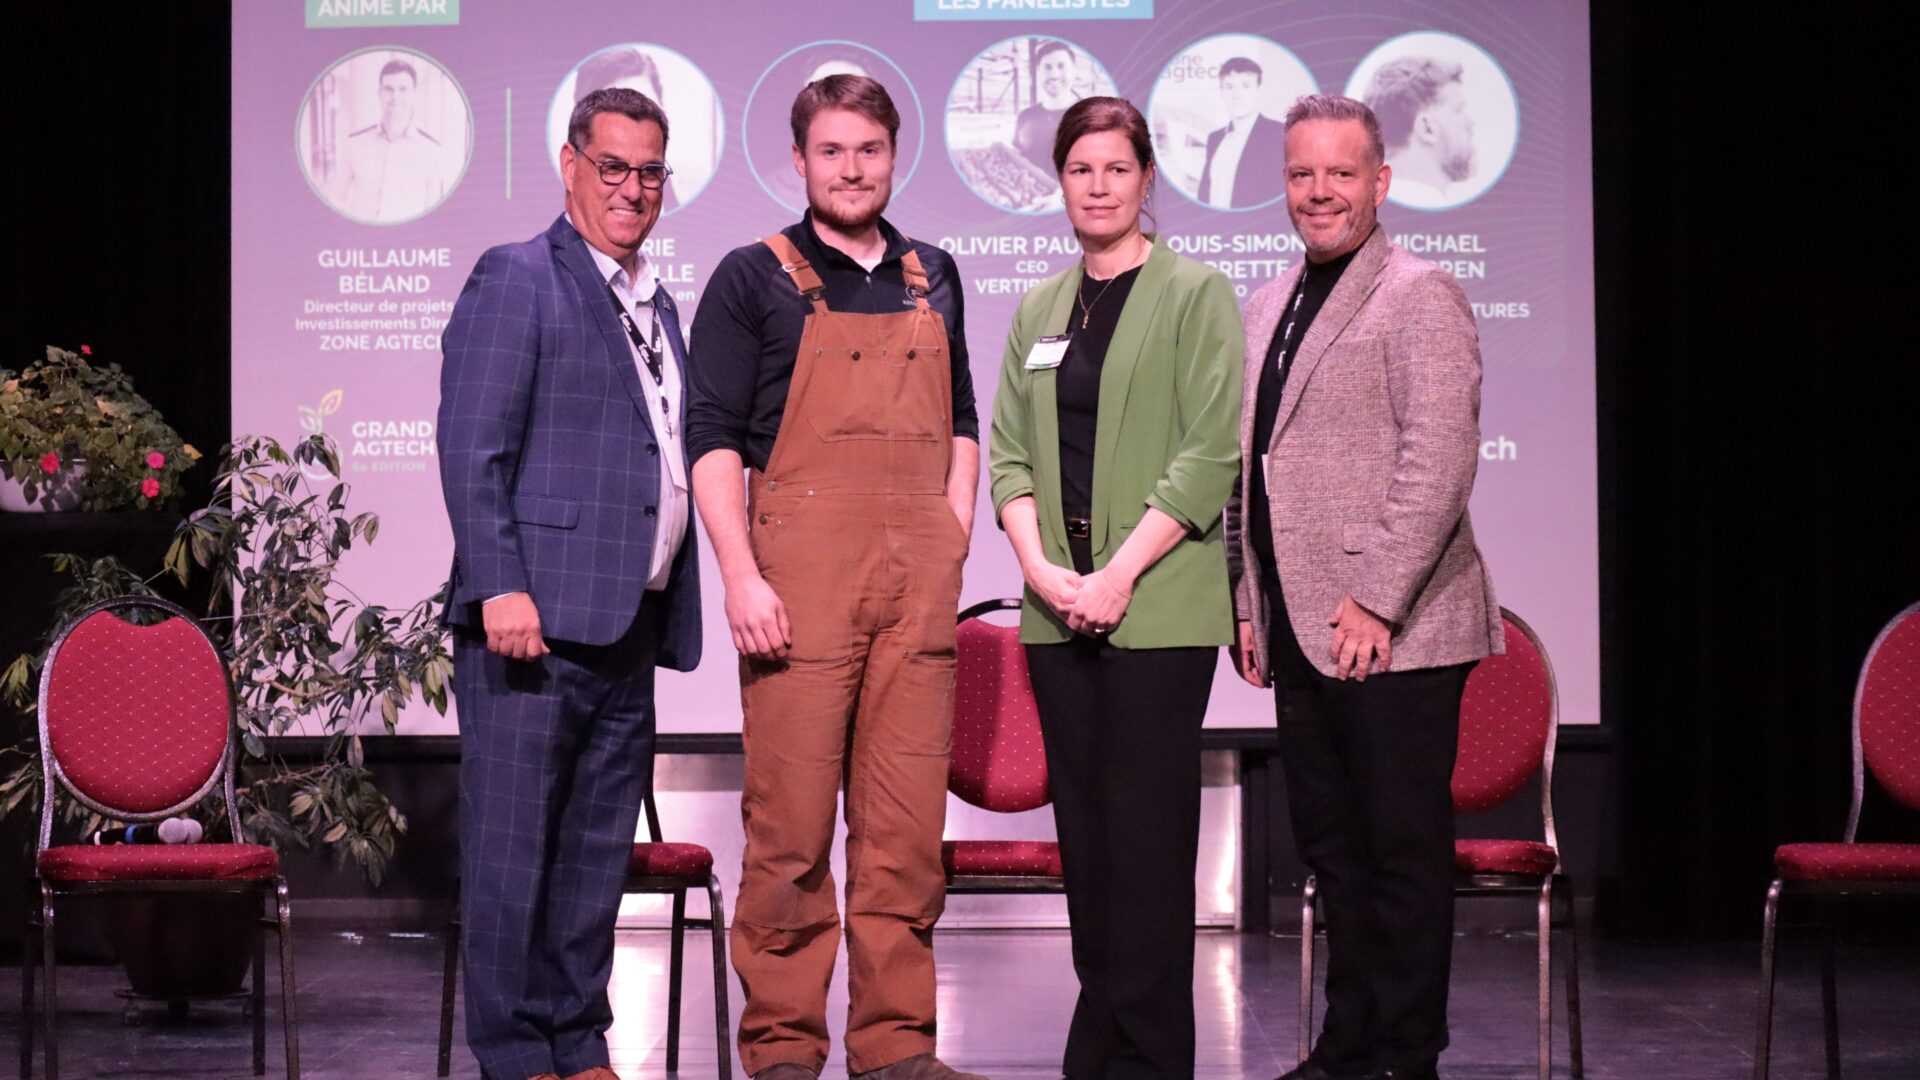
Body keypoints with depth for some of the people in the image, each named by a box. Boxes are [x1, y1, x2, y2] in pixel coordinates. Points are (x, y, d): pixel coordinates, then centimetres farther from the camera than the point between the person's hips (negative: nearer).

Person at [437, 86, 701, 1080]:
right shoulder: (516, 280, -2)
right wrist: (499, 588, -18)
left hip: (628, 625, 8)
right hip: (535, 617, -7)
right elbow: (471, 447, -9)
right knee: (511, 840, -4)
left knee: (599, 846, 10)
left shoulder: (658, 306, 22)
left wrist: (668, 616, 16)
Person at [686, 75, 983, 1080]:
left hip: (919, 584, 4)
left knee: (906, 826, 5)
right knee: (791, 826, -3)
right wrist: (742, 578, -12)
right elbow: (712, 434, -3)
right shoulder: (755, 278, 2)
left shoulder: (932, 279, 16)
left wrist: (951, 547, 10)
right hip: (801, 580, -4)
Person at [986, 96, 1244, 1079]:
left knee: (1145, 831, -7)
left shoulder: (1194, 295, 0)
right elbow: (1008, 450, 13)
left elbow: (1210, 455, -7)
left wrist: (1118, 573, -13)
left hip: (1157, 606, -5)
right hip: (1056, 610, 5)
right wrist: (1039, 565, -4)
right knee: (1082, 829, 6)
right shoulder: (1039, 310, 16)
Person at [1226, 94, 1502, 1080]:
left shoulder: (1420, 296, -7)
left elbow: (1441, 460, -15)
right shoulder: (1268, 307, 17)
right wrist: (1250, 604, 14)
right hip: (1300, 629, 8)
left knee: (1404, 850, -1)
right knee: (1332, 849, 12)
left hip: (1390, 629, -8)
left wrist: (1374, 600, -18)